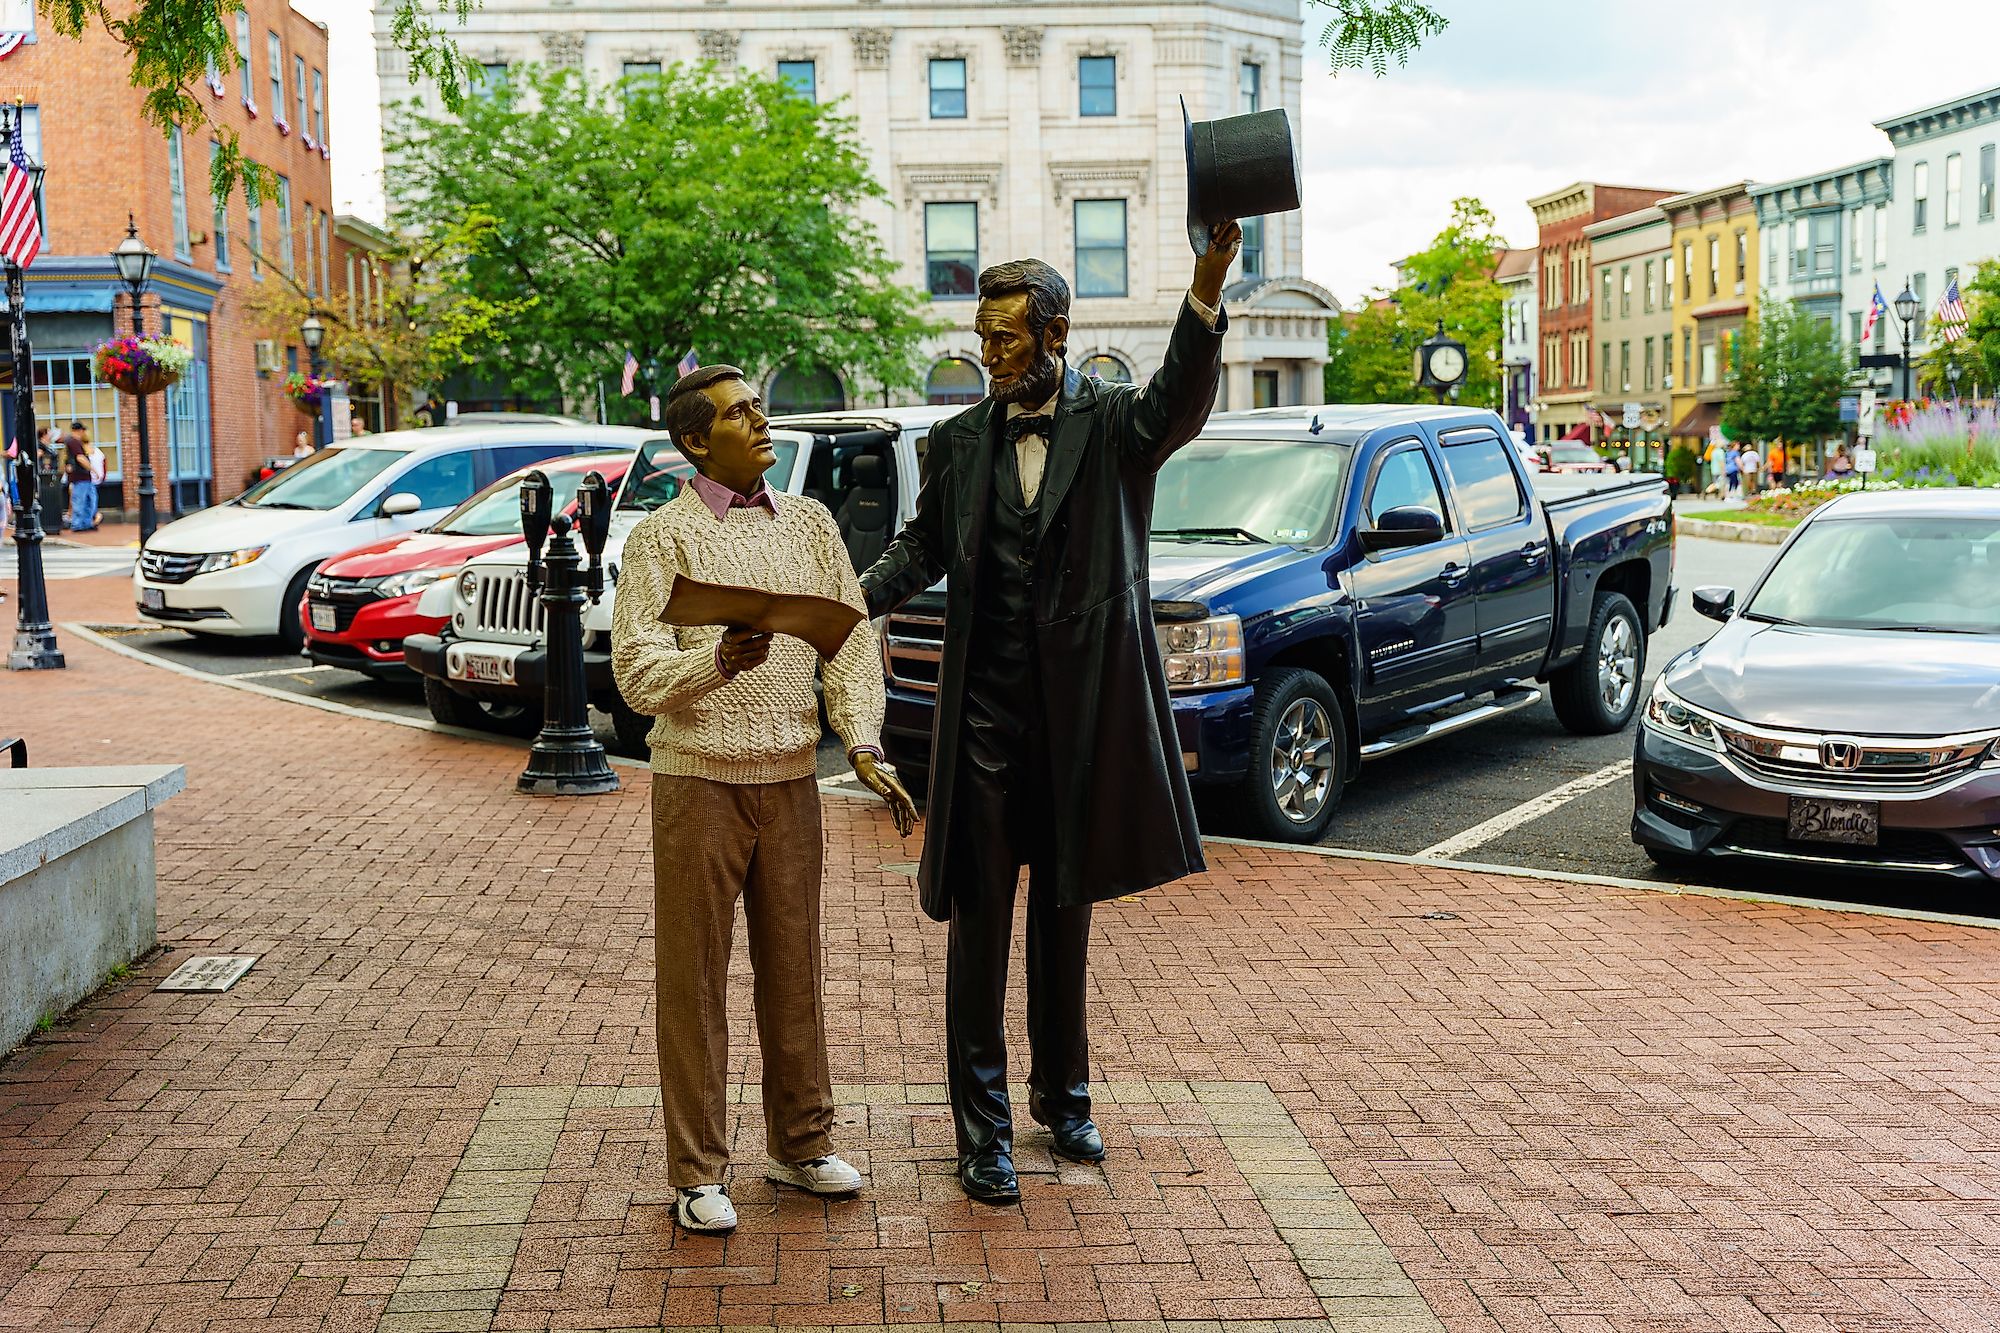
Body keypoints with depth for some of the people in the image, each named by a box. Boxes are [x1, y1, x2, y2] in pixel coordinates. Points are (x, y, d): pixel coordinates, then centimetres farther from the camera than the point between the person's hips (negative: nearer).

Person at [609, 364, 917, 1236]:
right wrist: (718, 660, -29)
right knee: (694, 978, 3)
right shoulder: (661, 538, -4)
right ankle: (698, 1172, 13)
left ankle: (800, 1141, 27)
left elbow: (851, 640, 7)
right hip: (699, 780, -4)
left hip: (790, 779, 4)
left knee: (793, 967, 12)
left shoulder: (811, 524, 9)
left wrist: (863, 745, -7)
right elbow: (637, 672, -10)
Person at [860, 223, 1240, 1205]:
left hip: (1082, 708, -1)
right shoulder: (959, 440, 6)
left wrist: (1206, 292, -39)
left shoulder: (1112, 424, -3)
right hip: (987, 710, 1)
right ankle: (982, 1125, 12)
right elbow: (923, 549, 10)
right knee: (981, 919, 3)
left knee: (1066, 912, 14)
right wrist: (852, 602, -9)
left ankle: (1062, 1097, 30)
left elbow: (1181, 404, -23)